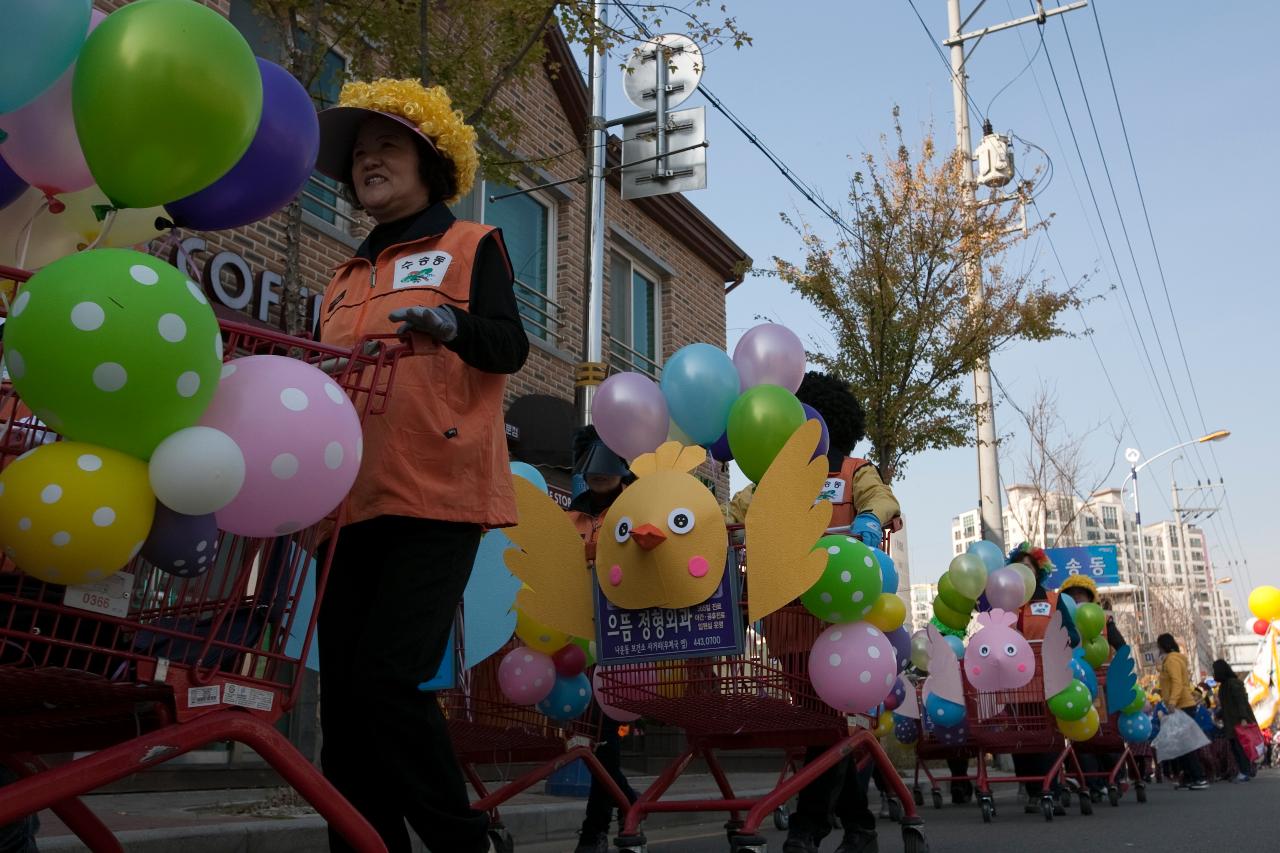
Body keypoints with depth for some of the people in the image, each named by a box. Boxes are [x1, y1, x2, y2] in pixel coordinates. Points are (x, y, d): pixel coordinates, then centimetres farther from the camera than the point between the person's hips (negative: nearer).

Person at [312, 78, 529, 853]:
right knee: (344, 693, 2)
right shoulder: (347, 279, 23)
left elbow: (510, 348, -9)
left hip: (436, 496, -6)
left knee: (388, 679, -14)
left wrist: (451, 325, -29)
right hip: (352, 500, 6)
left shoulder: (471, 244, 7)